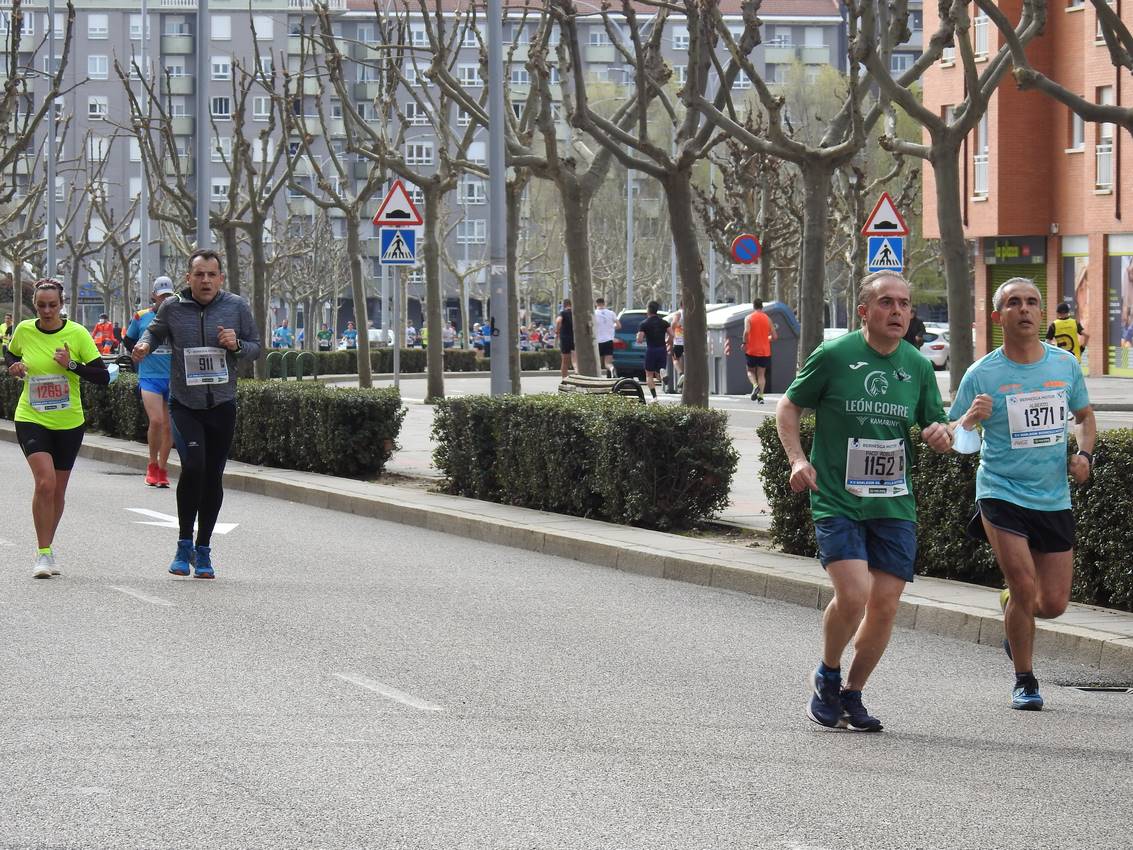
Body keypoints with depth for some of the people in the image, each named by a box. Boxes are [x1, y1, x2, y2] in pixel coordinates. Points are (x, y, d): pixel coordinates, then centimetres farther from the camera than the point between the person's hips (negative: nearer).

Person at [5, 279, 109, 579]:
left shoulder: (77, 333, -8)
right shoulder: (24, 330, -3)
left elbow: (103, 376, -9)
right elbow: (10, 355, 18)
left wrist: (72, 365, -22)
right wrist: (13, 366, -4)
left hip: (68, 422, 1)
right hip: (31, 419, -1)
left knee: (58, 490, 11)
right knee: (45, 482, -19)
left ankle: (47, 549, 31)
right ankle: (43, 553, -12)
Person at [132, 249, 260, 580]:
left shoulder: (237, 307, 0)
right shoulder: (172, 308, -1)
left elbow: (256, 348, 8)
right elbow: (155, 331, 17)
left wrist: (236, 345, -12)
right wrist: (144, 344, -5)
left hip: (222, 406, 2)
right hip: (184, 405, -2)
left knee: (213, 478, 7)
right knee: (193, 465, -22)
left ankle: (203, 551, 22)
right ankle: (184, 543, -7)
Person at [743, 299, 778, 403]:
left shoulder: (749, 318, -3)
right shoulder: (768, 319, 5)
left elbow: (746, 331, -20)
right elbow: (774, 337, 4)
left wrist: (744, 343, -6)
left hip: (752, 350, -2)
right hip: (765, 351, 2)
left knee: (750, 371, 13)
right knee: (761, 374, 8)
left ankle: (755, 385, -15)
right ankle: (760, 396, -4)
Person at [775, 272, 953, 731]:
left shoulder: (918, 366, 6)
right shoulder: (833, 356, -6)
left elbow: (936, 427, 17)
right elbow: (787, 408, 5)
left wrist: (941, 435, -6)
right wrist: (798, 460, -9)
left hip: (895, 507, 4)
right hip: (836, 502, -4)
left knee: (885, 606, 0)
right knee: (853, 594, -20)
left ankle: (851, 695, 21)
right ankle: (827, 676, 8)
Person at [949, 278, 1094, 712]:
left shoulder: (1065, 364, 3)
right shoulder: (982, 374, -7)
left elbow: (1084, 416, 19)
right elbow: (952, 439, -5)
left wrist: (1084, 454, 1)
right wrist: (971, 418, -27)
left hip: (1054, 498, 4)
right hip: (1001, 493, -4)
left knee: (1053, 604, 4)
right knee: (1026, 590, -14)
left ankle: (1010, 605, 40)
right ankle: (1024, 680, 7)